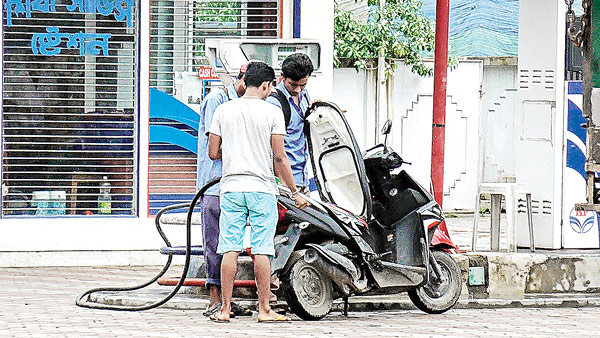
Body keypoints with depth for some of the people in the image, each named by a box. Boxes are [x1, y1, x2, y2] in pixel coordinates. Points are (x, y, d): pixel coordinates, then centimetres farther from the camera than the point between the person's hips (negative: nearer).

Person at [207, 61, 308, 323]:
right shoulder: (272, 112, -3)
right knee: (261, 251, 1)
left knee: (230, 250, 3)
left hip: (231, 187, 2)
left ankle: (225, 309, 2)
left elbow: (213, 153, 6)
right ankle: (264, 309, 4)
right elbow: (279, 158, -5)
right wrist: (294, 192, 3)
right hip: (262, 188, -2)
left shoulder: (223, 110, 5)